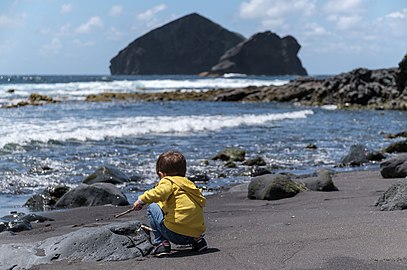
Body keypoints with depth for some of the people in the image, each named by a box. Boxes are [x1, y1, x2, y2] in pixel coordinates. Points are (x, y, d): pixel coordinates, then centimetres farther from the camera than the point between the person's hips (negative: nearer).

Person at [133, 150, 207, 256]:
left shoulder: (168, 181, -1)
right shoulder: (190, 184, 21)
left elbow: (161, 192, -22)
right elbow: (202, 201, 22)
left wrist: (141, 200, -12)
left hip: (176, 234, -7)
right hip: (197, 231, 7)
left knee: (153, 208, 15)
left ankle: (161, 243, 6)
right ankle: (197, 240, 16)